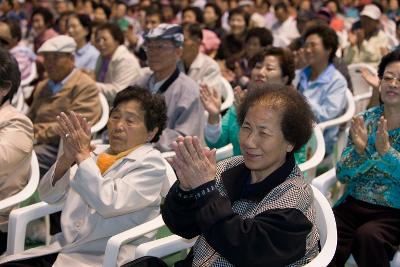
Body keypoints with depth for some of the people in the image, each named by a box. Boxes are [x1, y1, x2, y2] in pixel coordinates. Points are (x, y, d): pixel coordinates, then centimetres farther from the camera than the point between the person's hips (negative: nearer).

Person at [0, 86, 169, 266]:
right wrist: (67, 157, -7)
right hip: (64, 248, 5)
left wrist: (82, 154, -13)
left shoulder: (151, 163, -2)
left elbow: (108, 204, -17)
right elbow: (49, 196, 10)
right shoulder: (97, 154, 13)